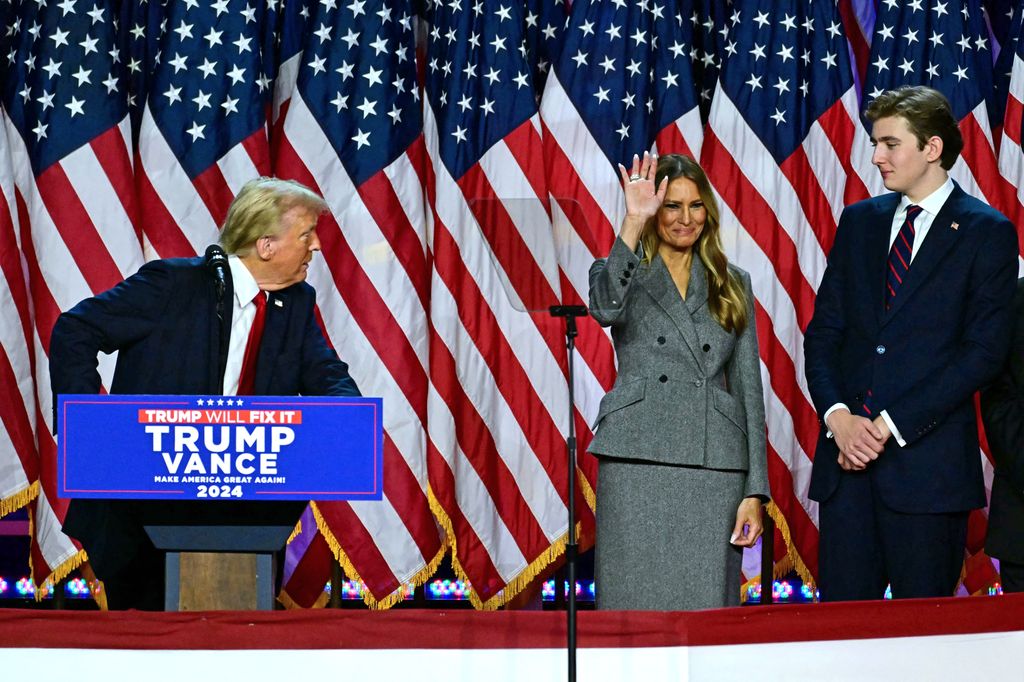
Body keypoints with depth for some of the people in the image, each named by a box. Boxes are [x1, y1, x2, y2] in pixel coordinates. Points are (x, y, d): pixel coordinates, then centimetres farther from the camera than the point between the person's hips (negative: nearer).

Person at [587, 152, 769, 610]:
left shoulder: (732, 286, 16)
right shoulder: (621, 273, 9)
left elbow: (748, 388, 12)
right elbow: (605, 309, -17)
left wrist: (755, 490, 5)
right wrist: (633, 221, -22)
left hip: (715, 469, 2)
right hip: (638, 466, -2)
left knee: (707, 611, 0)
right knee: (635, 609, -4)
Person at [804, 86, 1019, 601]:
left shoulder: (986, 233, -1)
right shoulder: (860, 221, 14)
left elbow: (983, 351, -8)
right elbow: (823, 332, 12)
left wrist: (892, 425, -13)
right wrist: (837, 417, -6)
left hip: (928, 461, -4)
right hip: (847, 457, 4)